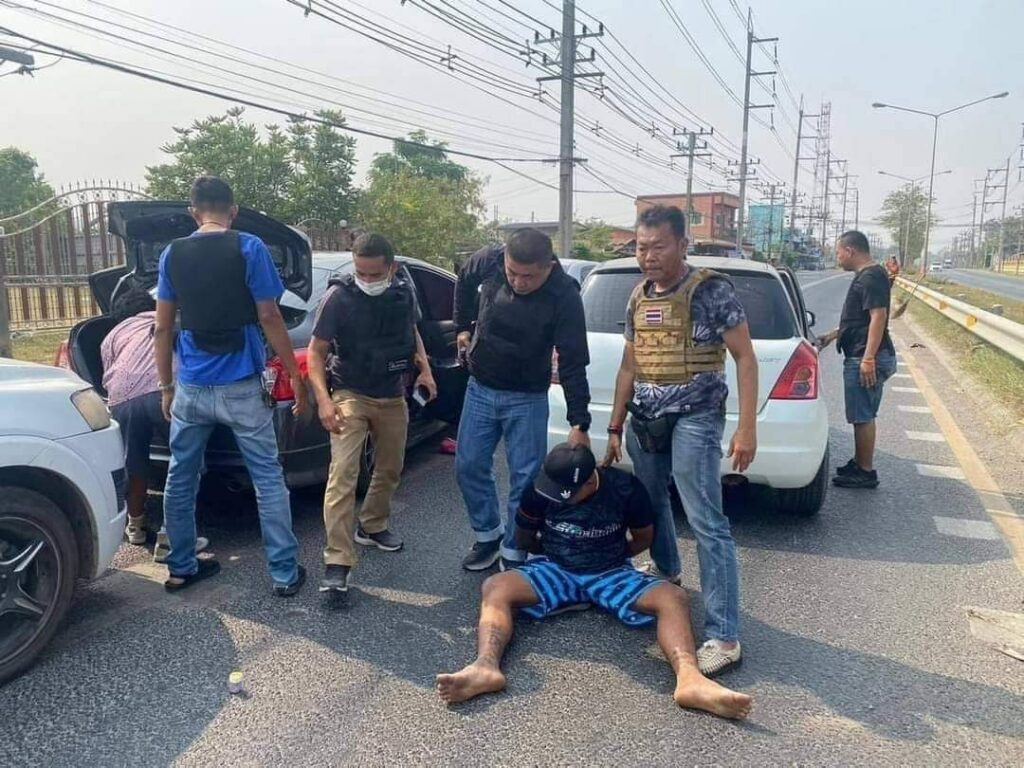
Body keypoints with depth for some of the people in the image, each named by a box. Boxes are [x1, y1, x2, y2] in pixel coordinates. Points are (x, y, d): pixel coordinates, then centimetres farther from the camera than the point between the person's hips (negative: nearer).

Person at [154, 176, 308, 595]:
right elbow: (269, 318, -8)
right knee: (268, 480, 4)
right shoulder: (249, 248, -5)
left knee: (180, 479, 16)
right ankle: (284, 573, 7)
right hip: (240, 387, -4)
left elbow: (162, 328, 9)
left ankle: (181, 568, 27)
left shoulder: (172, 253, 7)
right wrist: (296, 377, -1)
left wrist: (166, 387, 18)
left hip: (190, 388, 4)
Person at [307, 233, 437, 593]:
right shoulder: (338, 297, -17)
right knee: (342, 473, -16)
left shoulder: (404, 293, -4)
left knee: (390, 469, 17)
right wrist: (324, 400, -24)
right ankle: (337, 562, -13)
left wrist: (425, 368, 3)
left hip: (393, 397, 5)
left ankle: (372, 526, 41)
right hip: (350, 395, -5)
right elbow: (317, 351, -13)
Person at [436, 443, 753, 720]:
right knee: (495, 587, -27)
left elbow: (643, 538, 3)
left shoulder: (626, 489, -16)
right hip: (555, 570, 1)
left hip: (612, 574, 0)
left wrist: (611, 556, 2)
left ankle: (689, 680, -49)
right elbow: (525, 539, 6)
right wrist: (556, 552, 8)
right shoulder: (540, 490, -13)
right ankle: (486, 667, -50)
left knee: (673, 596, -27)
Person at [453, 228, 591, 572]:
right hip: (480, 388, 4)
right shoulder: (488, 260, -14)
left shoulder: (564, 295, -24)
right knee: (469, 466, 8)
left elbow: (573, 363, -22)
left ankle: (514, 554, 15)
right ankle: (488, 535, 28)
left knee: (525, 477, -1)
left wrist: (579, 423, -23)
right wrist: (463, 327, 11)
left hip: (527, 398, -3)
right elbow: (464, 282, 11)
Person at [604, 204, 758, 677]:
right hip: (644, 422, 7)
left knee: (707, 522, -9)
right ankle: (667, 572, 48)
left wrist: (746, 427, -16)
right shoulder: (638, 298, 10)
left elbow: (745, 357, -8)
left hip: (693, 419, -7)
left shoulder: (710, 290, -9)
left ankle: (723, 636, -4)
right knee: (651, 501, 22)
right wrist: (615, 429, 16)